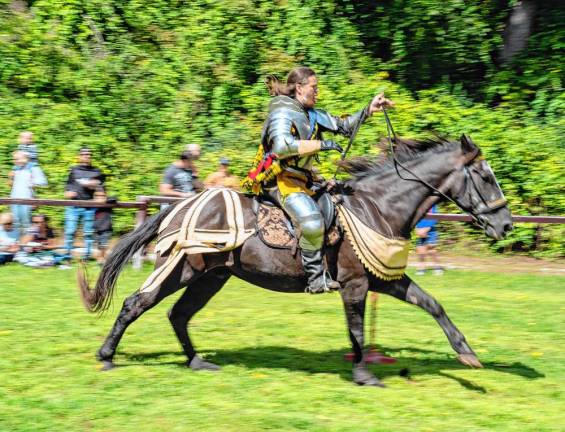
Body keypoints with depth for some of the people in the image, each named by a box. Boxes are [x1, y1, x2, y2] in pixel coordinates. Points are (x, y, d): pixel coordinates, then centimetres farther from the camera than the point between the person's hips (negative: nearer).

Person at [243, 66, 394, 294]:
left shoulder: (311, 114, 15)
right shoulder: (283, 112, -11)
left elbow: (344, 126, 22)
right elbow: (282, 146, -29)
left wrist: (369, 110, 11)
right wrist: (320, 144, -25)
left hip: (302, 179, 10)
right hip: (280, 180, -10)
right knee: (311, 221, -32)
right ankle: (315, 276, -20)